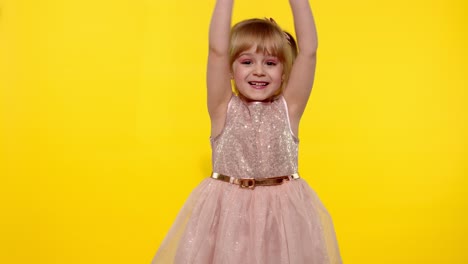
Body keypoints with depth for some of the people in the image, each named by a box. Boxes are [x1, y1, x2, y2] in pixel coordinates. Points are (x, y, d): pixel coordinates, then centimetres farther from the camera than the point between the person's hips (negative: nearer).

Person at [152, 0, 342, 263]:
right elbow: (217, 50, -14)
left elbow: (308, 51, -9)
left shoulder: (288, 108, -1)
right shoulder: (224, 108, -3)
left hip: (284, 211, 1)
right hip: (227, 211, 0)